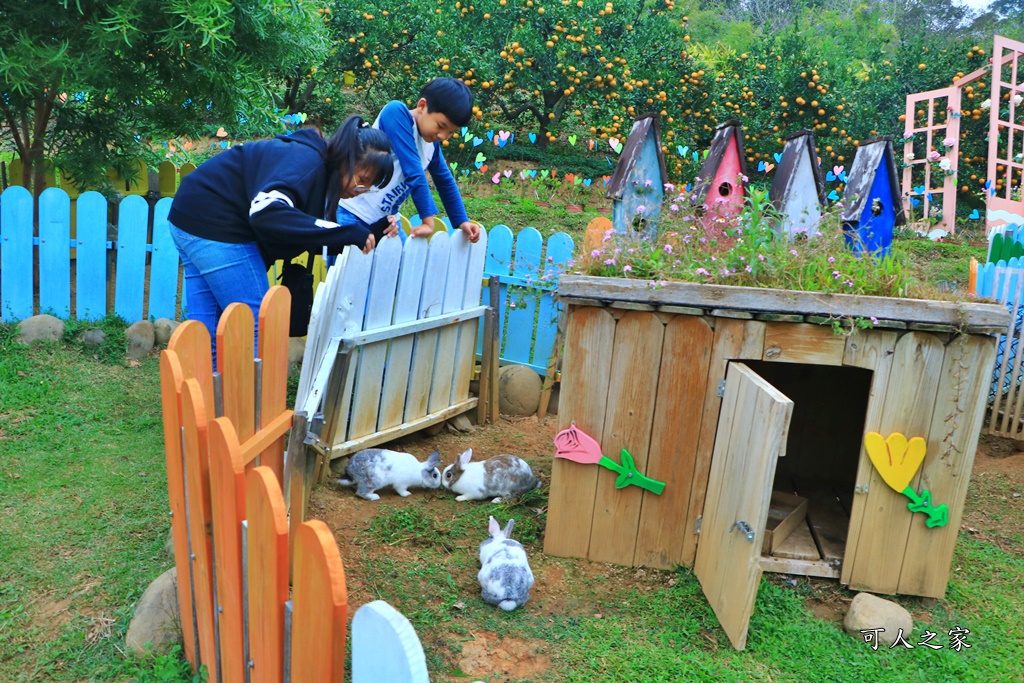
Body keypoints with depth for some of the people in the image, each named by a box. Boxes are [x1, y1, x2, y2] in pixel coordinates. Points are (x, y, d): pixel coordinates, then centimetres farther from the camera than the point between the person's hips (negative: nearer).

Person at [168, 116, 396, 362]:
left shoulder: (320, 169, 7)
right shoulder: (307, 162, -21)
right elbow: (267, 213, -36)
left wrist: (368, 235, -3)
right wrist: (348, 233, -35)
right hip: (214, 224, -10)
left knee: (205, 330, 12)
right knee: (256, 326, -6)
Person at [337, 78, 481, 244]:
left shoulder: (432, 142, 4)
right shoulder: (396, 112, -17)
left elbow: (445, 182, 16)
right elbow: (413, 172, -23)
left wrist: (462, 221, 10)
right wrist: (429, 221, -26)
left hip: (387, 219, 7)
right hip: (353, 216, -7)